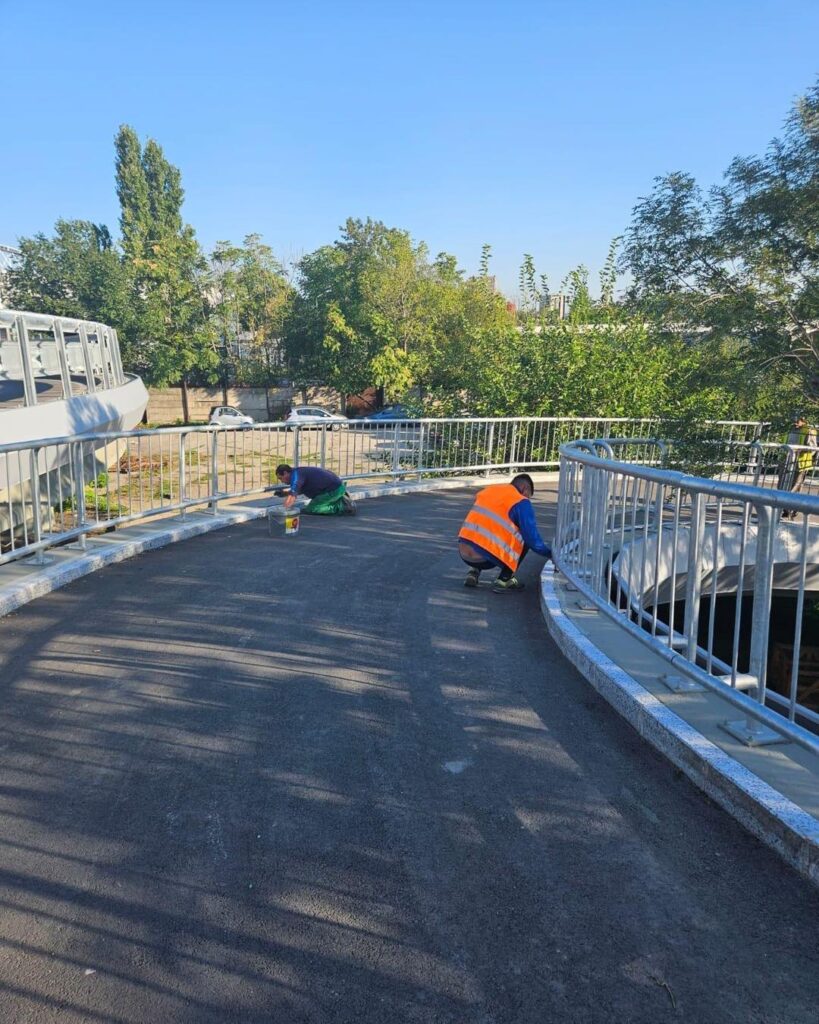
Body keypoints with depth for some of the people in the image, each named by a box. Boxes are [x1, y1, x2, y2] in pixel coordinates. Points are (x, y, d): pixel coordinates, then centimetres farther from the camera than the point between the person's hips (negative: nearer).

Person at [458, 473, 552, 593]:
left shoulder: (488, 489, 19)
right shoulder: (521, 502, -1)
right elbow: (533, 540, -3)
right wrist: (551, 553, 16)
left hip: (463, 552, 7)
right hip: (484, 558, -6)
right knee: (525, 539, 11)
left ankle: (474, 571, 16)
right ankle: (503, 580, 9)